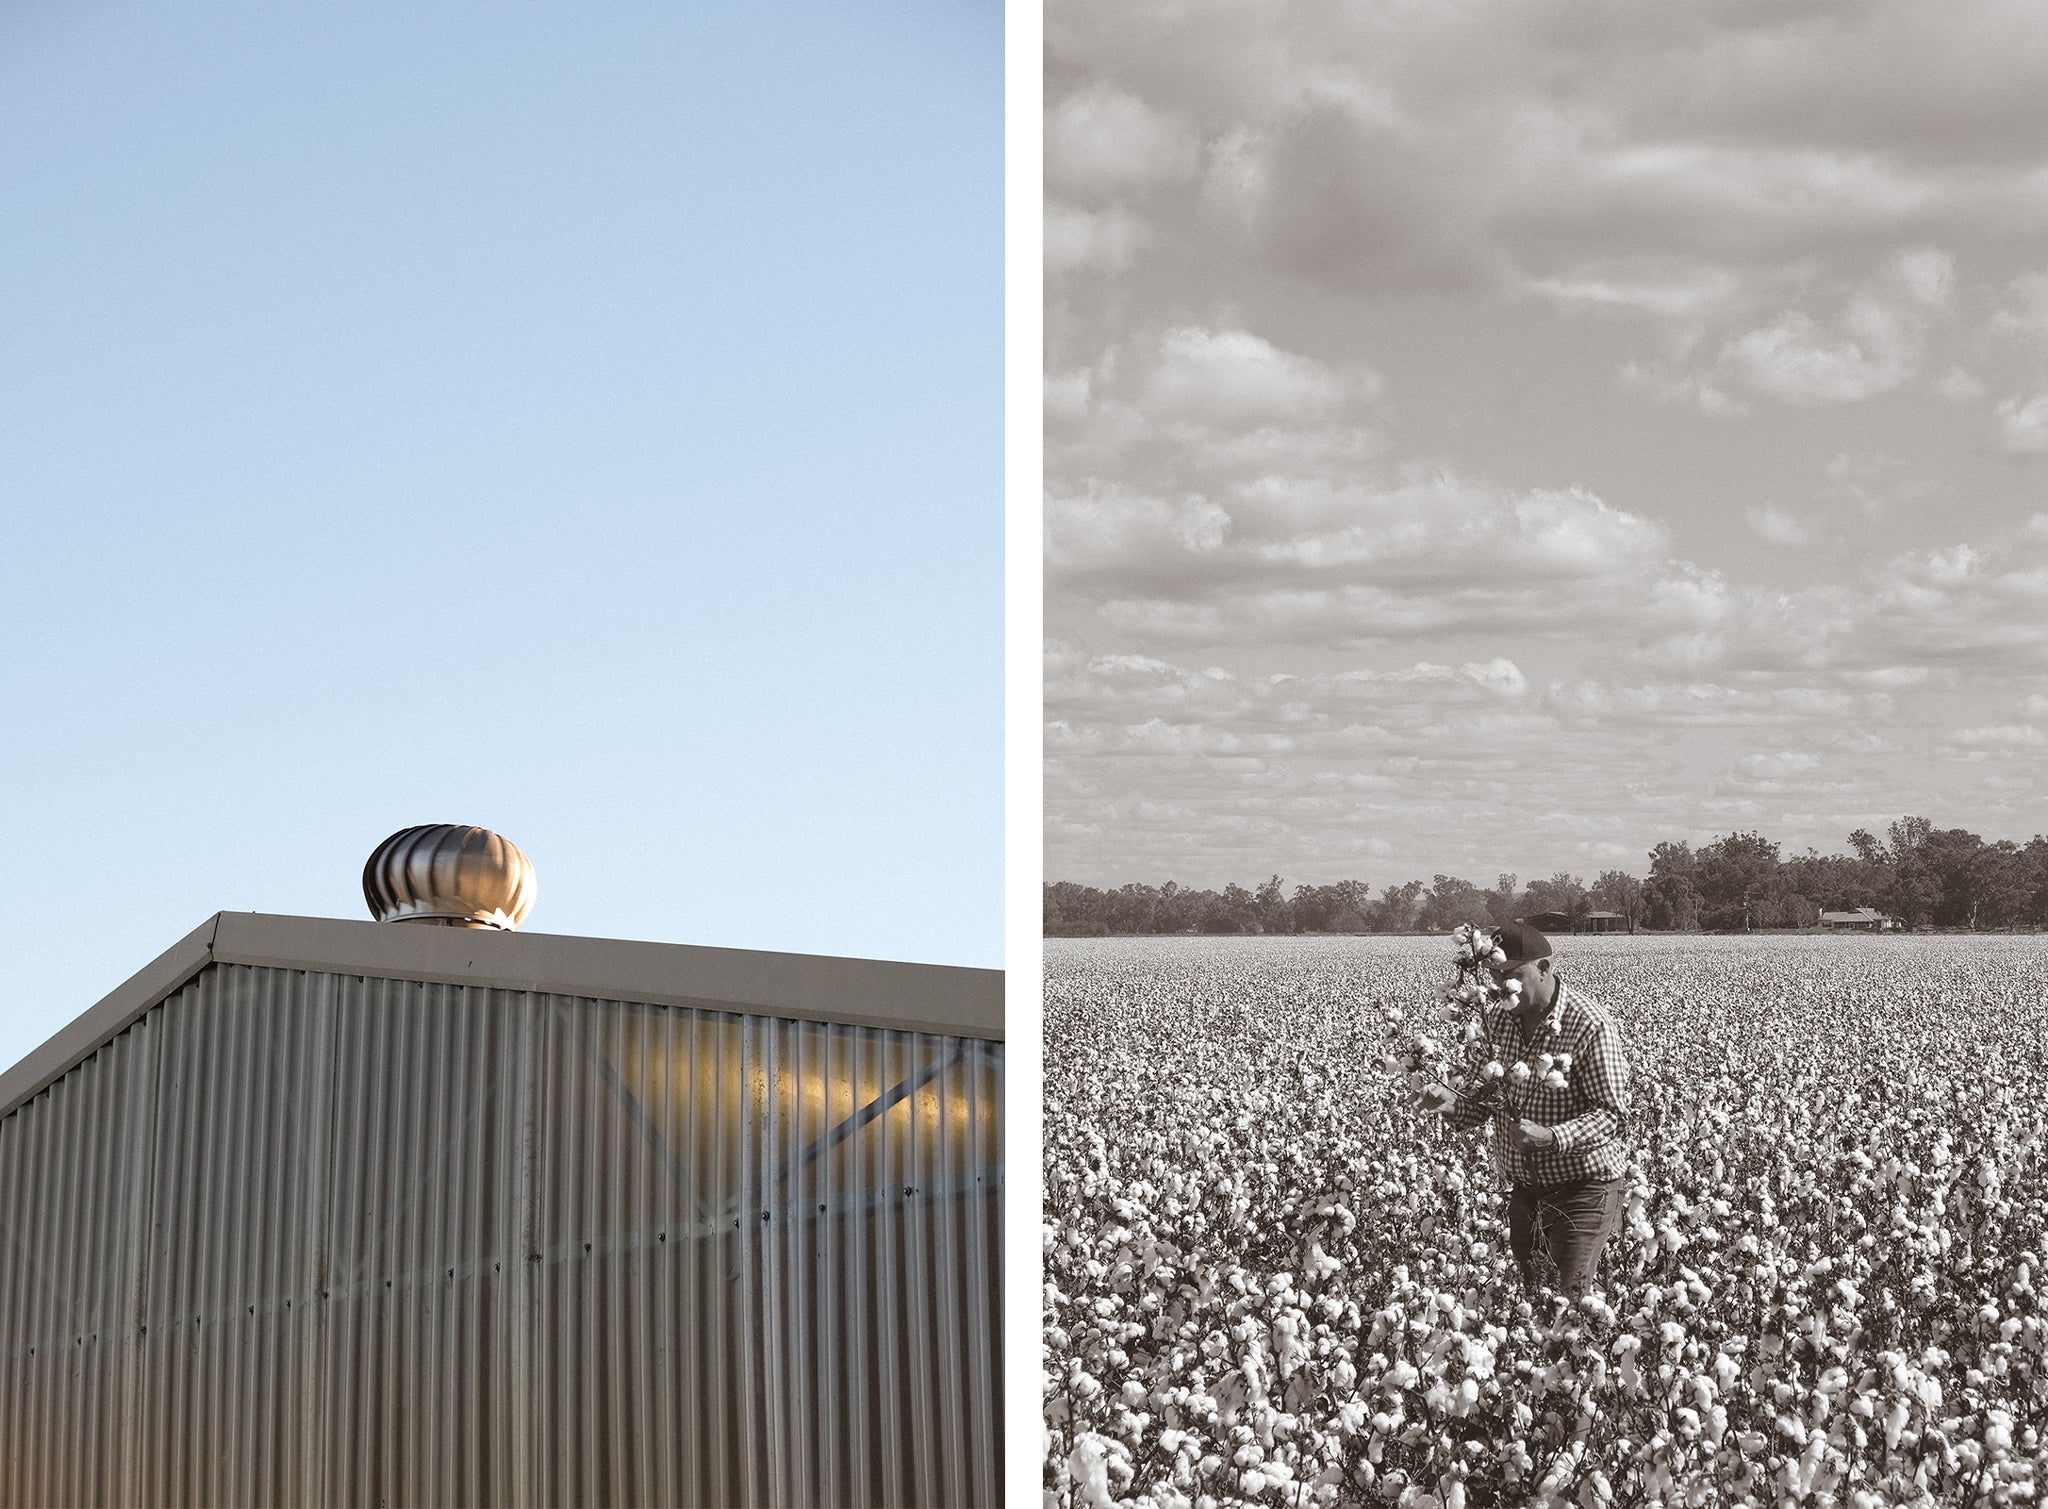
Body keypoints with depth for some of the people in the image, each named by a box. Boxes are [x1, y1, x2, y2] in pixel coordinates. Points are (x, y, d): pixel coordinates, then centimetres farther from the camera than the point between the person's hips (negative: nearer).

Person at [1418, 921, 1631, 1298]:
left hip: (1580, 1189, -7)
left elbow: (1612, 1115, -18)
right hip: (1523, 1189, 7)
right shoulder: (1496, 1019, 2)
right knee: (1530, 1298, 13)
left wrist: (1551, 1137, -33)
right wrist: (1454, 1104, -12)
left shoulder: (1591, 1027, -19)